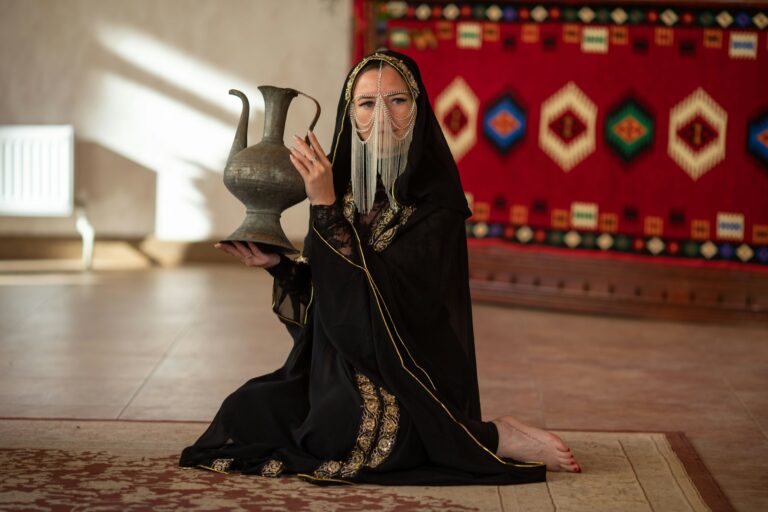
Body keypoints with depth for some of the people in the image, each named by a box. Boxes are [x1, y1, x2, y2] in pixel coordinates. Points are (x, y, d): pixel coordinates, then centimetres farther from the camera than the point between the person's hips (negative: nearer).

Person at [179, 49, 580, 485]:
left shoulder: (435, 194, -14)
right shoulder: (347, 183, 5)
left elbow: (376, 290, -23)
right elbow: (327, 289, 12)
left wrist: (325, 205, -24)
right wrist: (277, 265, -3)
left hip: (410, 364, -7)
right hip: (347, 363, 7)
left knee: (335, 433, -31)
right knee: (245, 411, -6)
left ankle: (493, 440, -11)